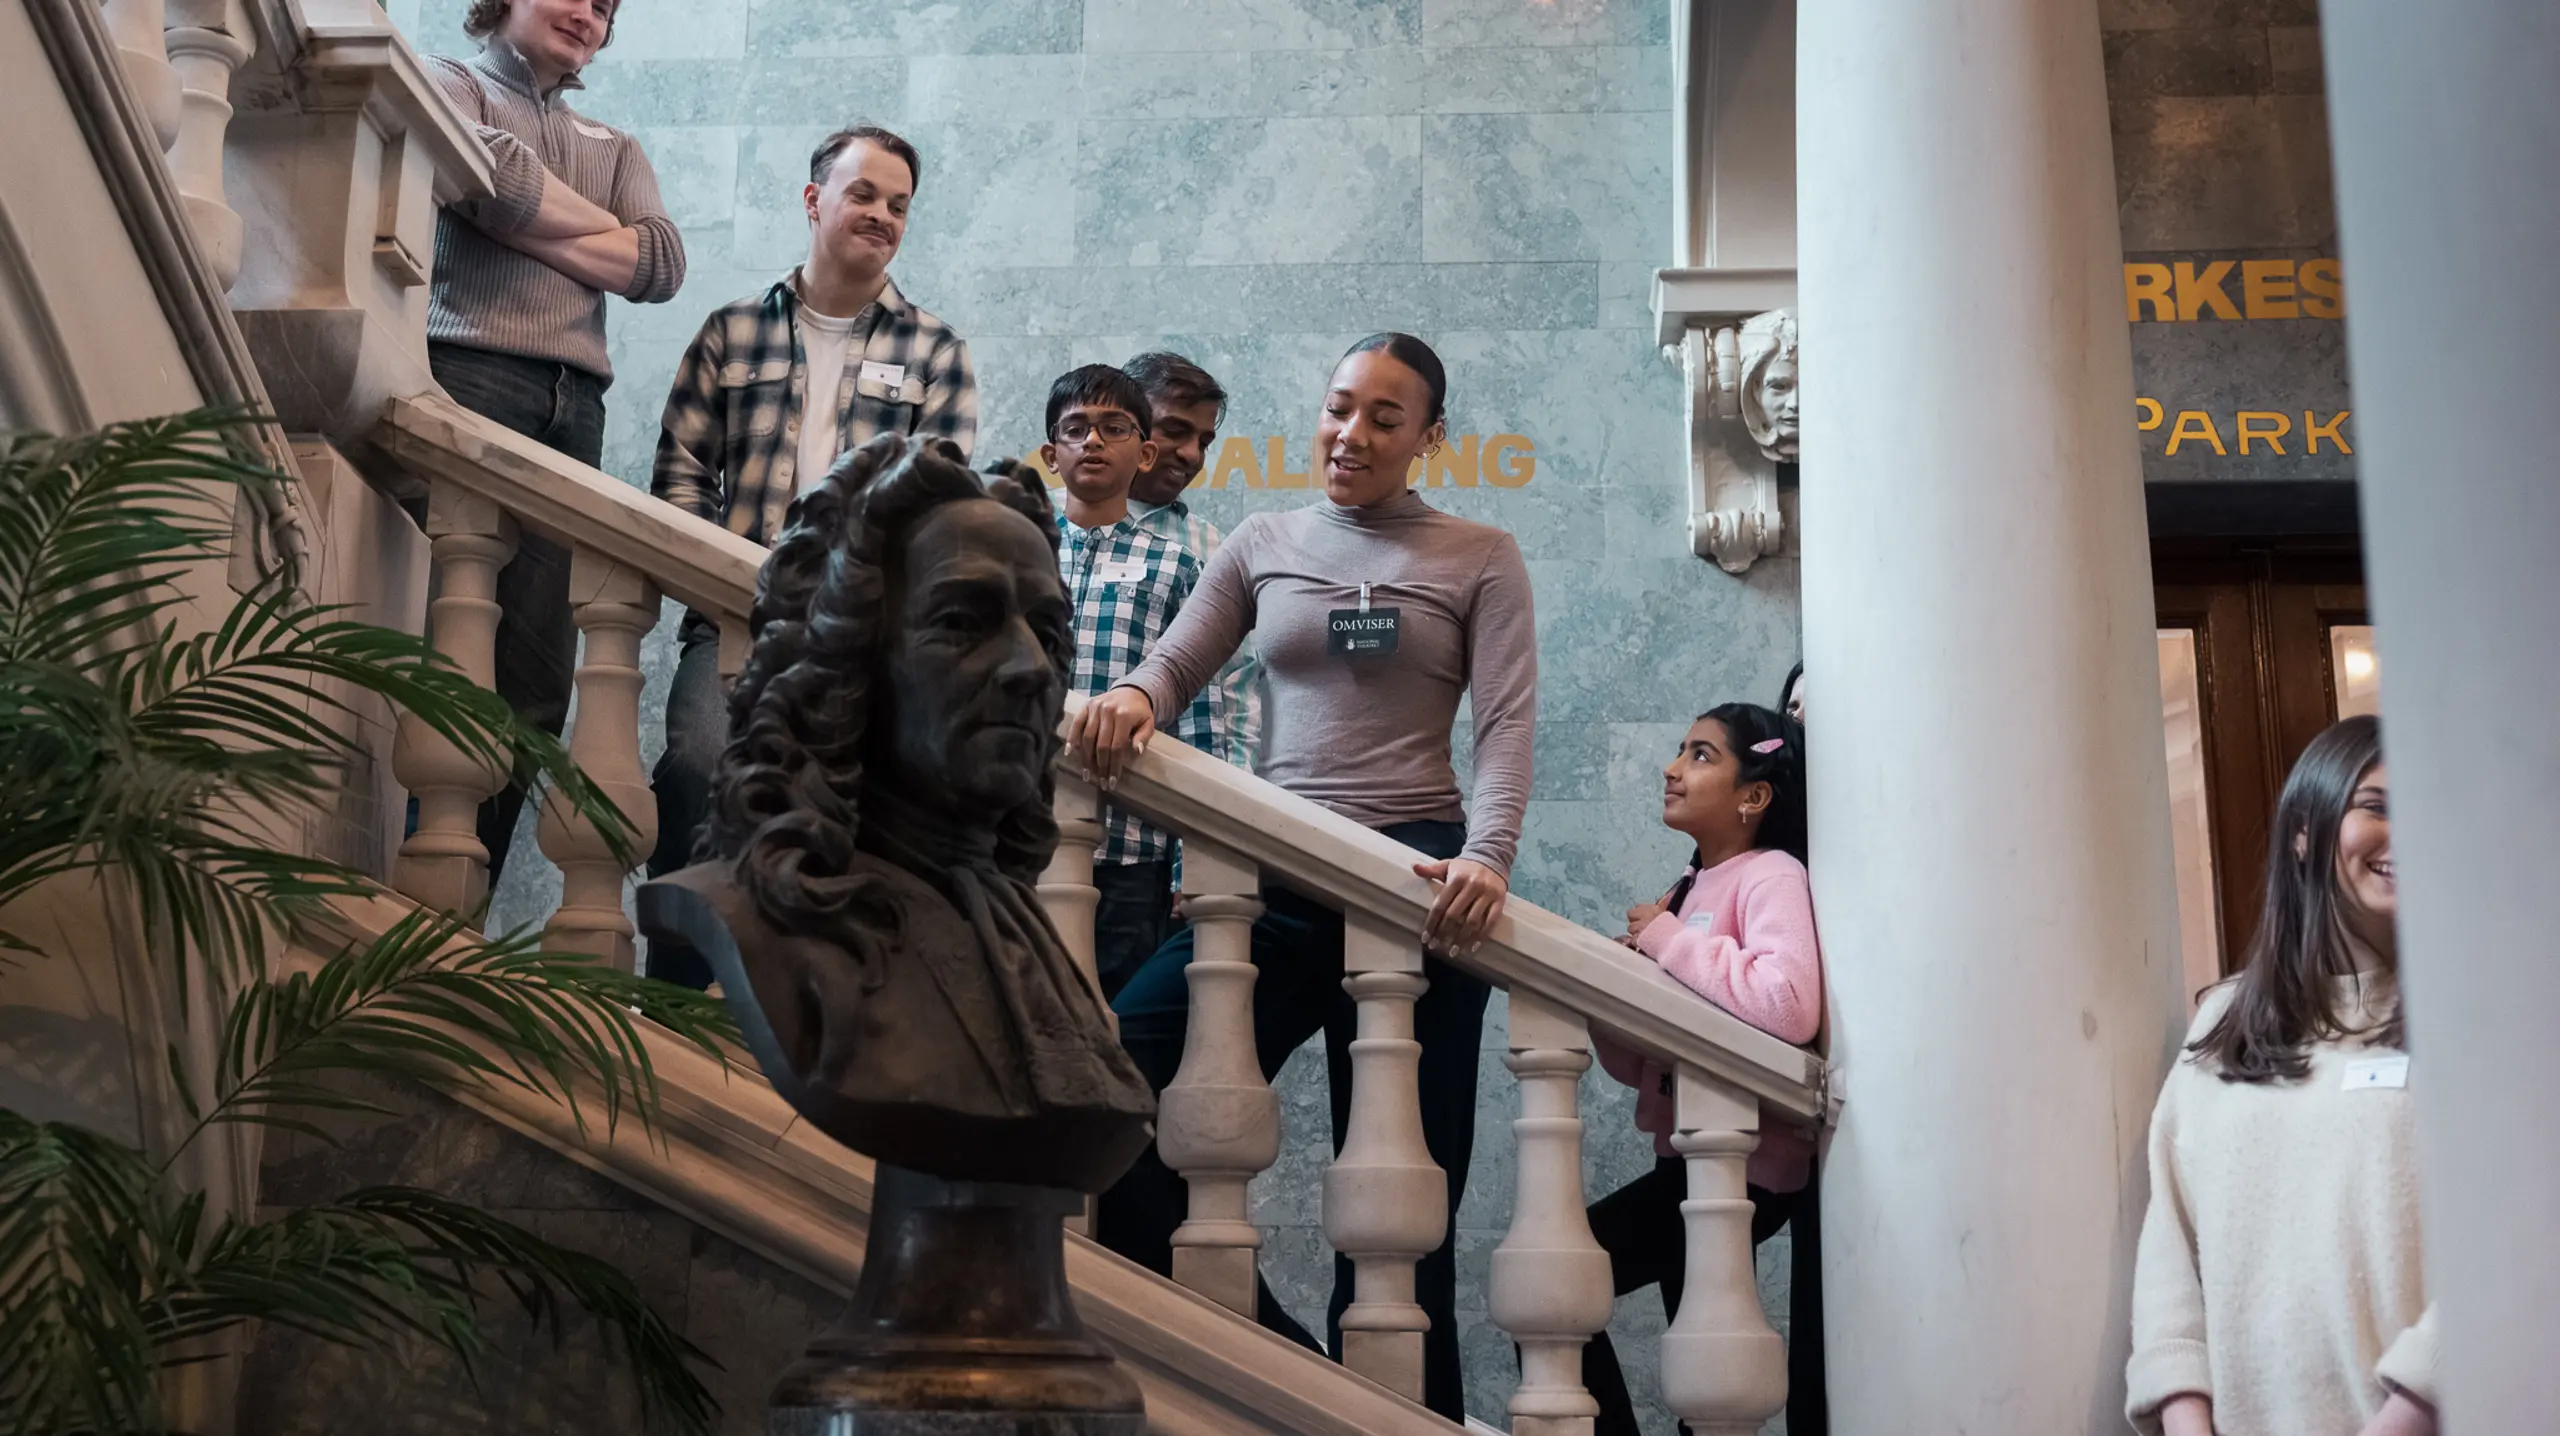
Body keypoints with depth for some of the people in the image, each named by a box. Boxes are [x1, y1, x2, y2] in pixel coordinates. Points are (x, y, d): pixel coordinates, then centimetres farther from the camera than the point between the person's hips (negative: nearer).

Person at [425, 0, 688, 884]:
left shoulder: (613, 148, 30)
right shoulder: (448, 84, 16)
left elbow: (662, 265, 10)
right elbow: (493, 172, -8)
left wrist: (525, 220, 2)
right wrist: (600, 225, 8)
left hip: (574, 411, 5)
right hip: (469, 377, -5)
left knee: (535, 685, -4)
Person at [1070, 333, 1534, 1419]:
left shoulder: (1479, 559, 7)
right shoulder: (1265, 545, 14)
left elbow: (1507, 725, -3)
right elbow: (1175, 664, 9)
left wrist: (1486, 858, -21)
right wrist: (1132, 697, -17)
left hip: (1416, 880, -3)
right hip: (1276, 880, 3)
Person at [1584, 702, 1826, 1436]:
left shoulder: (1772, 876, -11)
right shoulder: (1689, 889, 12)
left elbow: (1789, 1004, -33)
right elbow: (1641, 1064, 12)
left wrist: (1670, 941, -20)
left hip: (1746, 1162, -8)